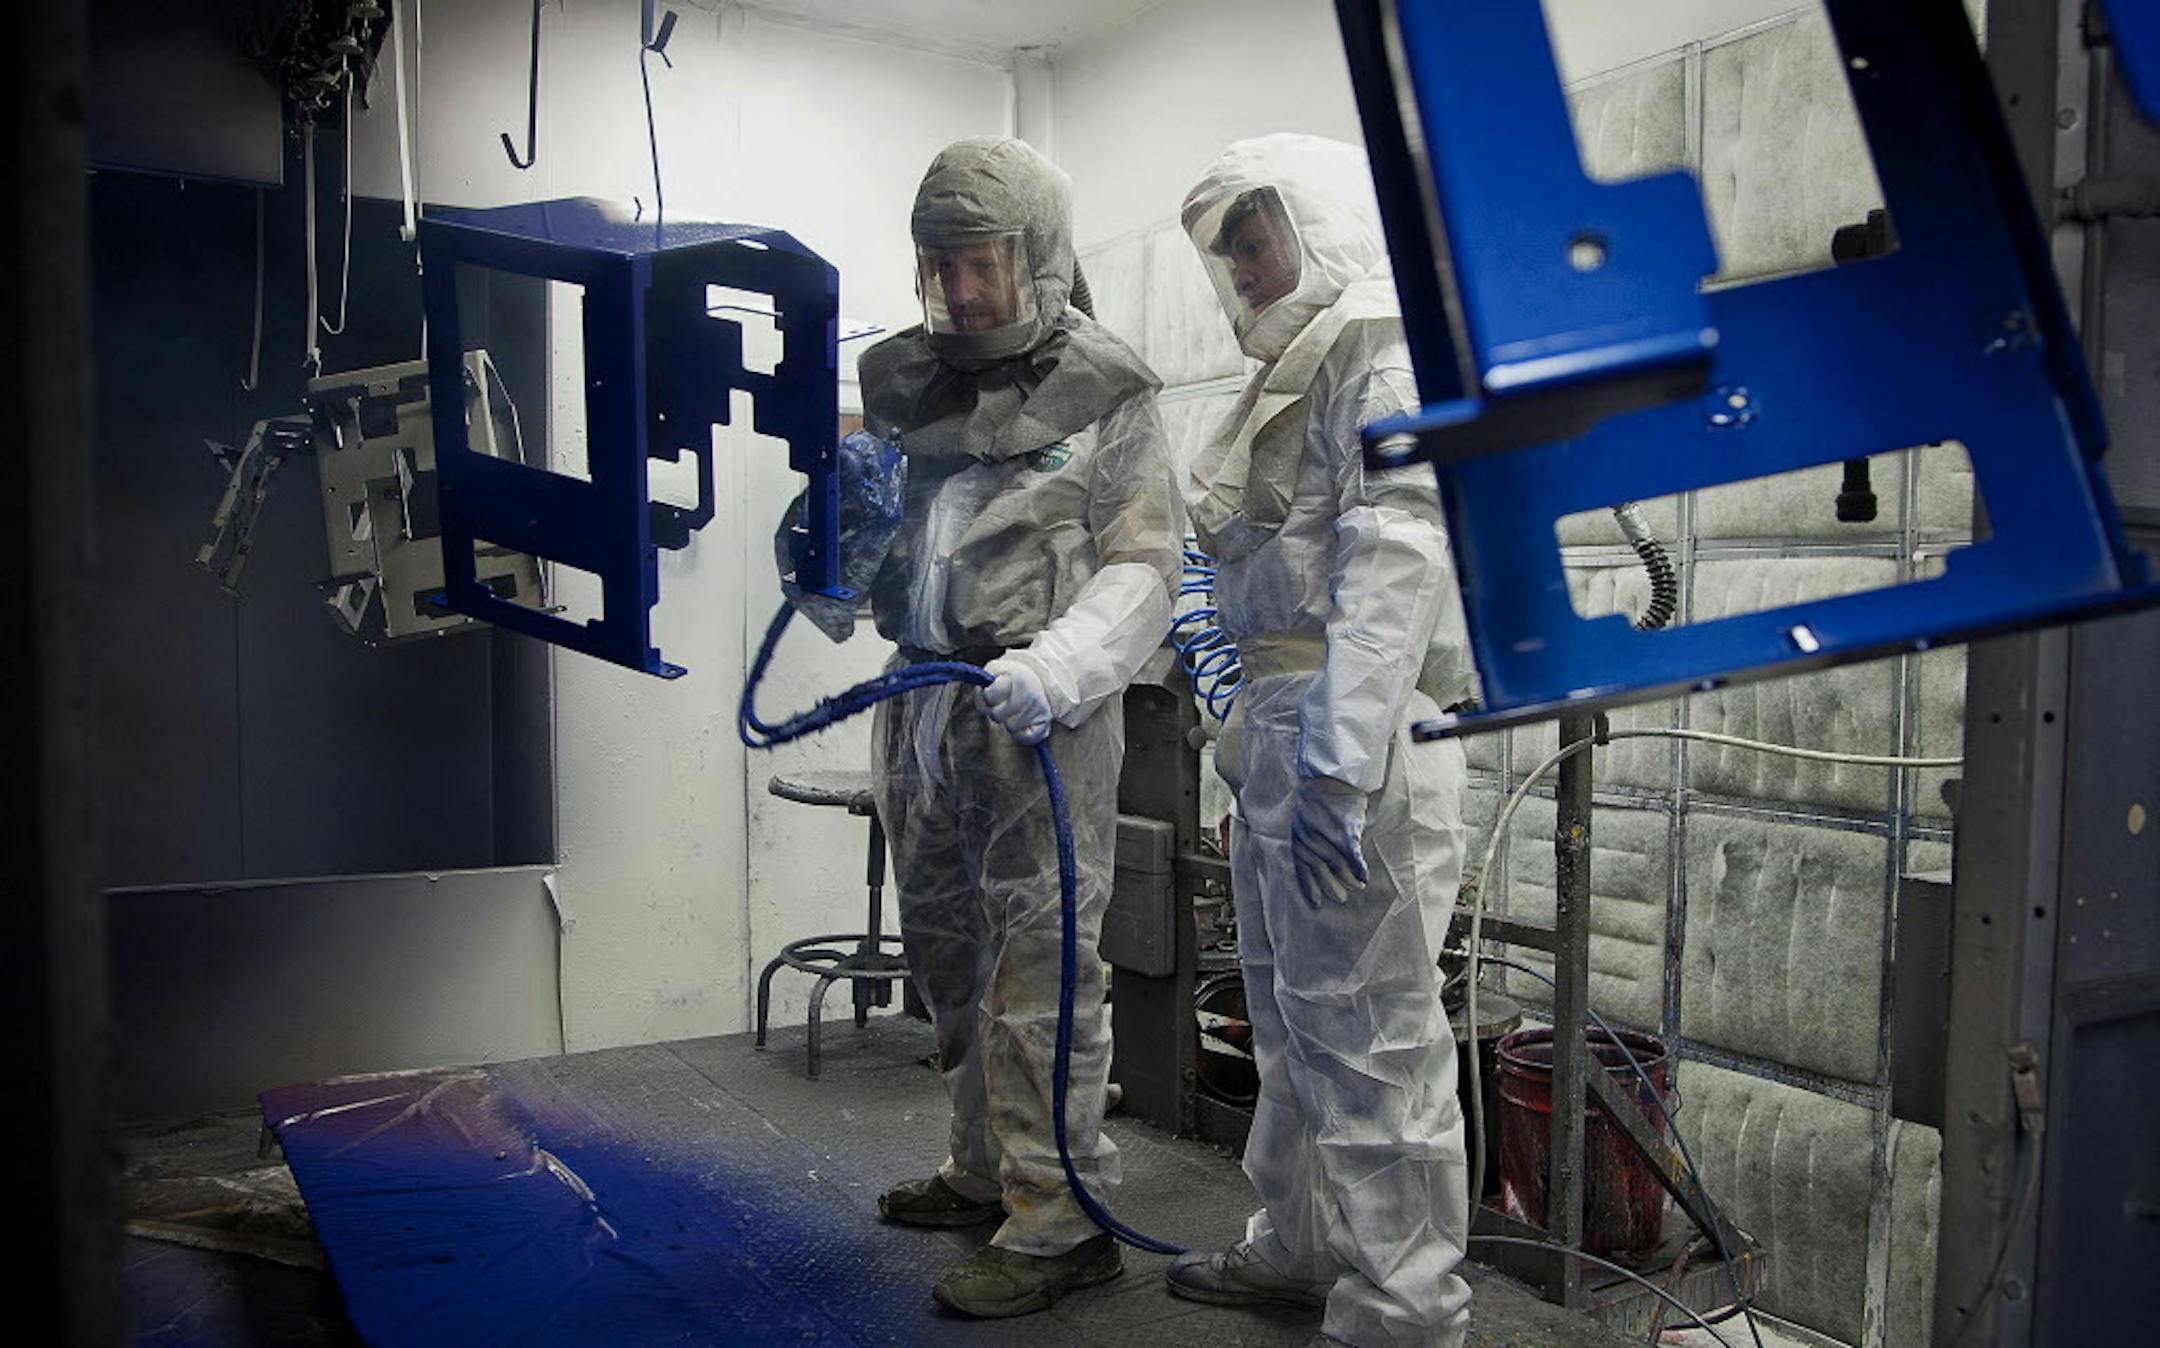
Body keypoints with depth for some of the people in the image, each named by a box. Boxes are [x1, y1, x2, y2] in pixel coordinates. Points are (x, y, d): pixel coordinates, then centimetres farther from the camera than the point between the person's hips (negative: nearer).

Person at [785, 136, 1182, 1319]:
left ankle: (1060, 1220, 7)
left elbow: (1143, 566, -10)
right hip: (921, 696, 7)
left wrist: (1053, 667, -23)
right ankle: (986, 1169, 33)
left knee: (1039, 960, -5)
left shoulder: (1104, 392, -3)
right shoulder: (902, 379, 13)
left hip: (1038, 713, -6)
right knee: (945, 945, 16)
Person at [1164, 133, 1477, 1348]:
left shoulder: (1392, 354, -8)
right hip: (1282, 724, 10)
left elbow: (1395, 566, -20)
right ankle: (1301, 1248, 33)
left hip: (1351, 737, -10)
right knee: (1291, 1014, 18)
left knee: (1367, 1028, -4)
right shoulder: (1304, 368, 21)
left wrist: (1340, 768, -26)